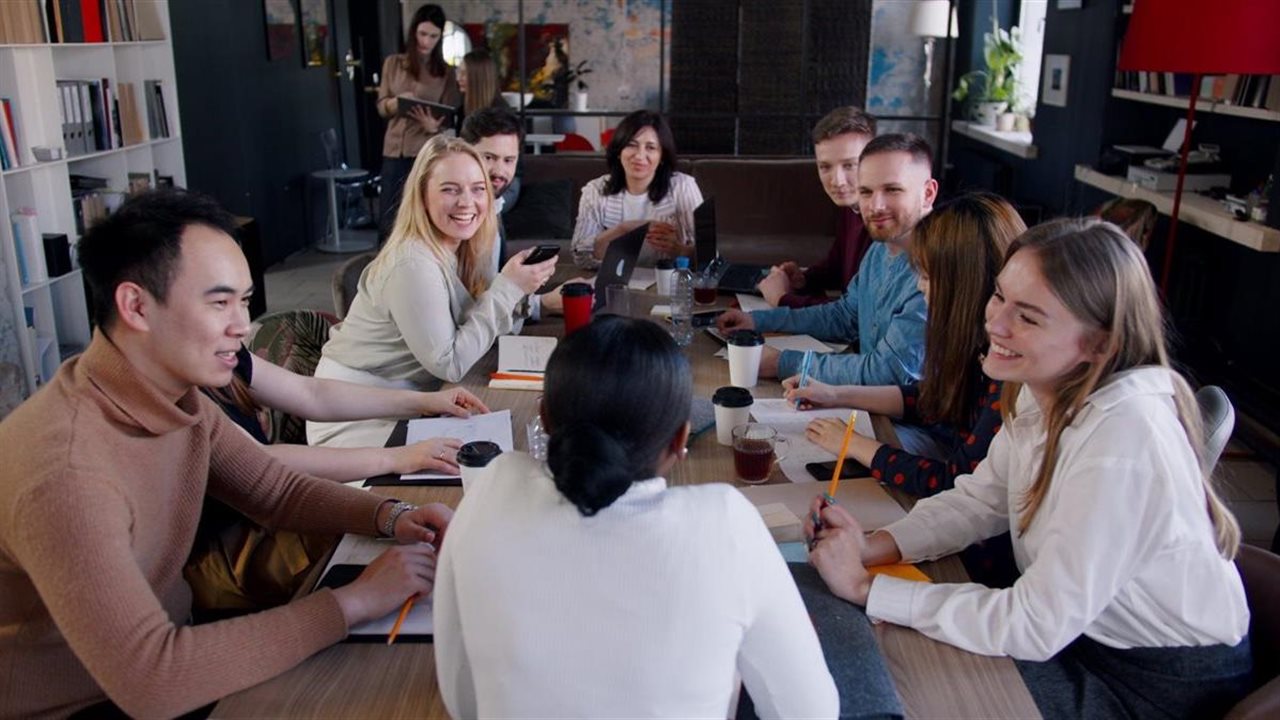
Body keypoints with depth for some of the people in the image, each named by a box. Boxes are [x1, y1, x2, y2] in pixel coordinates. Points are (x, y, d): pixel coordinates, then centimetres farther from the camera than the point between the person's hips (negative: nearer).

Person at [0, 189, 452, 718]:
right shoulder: (64, 470, -32)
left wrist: (390, 517, -14)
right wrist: (355, 602, -30)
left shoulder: (177, 395, -6)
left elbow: (278, 490, 4)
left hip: (163, 646, 7)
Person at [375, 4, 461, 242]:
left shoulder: (446, 72, 5)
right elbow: (381, 107, 8)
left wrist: (435, 126, -21)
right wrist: (398, 102, -15)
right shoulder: (393, 63, 9)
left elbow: (450, 117, 2)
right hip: (394, 152, 2)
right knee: (388, 219, 3)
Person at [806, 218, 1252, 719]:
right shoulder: (1043, 390, -9)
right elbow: (980, 500, 3)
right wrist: (872, 547, -13)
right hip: (1079, 630, 6)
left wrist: (865, 587, -25)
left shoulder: (1121, 442, -33)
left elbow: (1033, 628, -30)